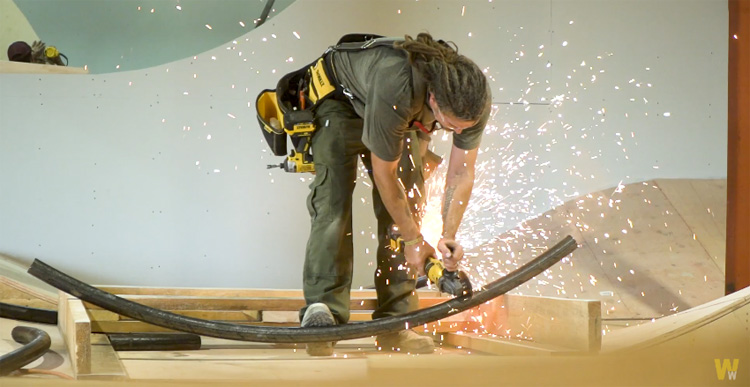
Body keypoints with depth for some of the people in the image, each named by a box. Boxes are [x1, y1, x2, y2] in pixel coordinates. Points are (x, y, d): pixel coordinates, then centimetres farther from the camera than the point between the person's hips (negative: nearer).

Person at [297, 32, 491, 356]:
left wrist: (449, 237, -28)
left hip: (410, 121, 5)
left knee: (408, 205, -9)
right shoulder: (396, 89, -46)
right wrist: (414, 240, -25)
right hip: (342, 97, -5)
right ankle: (322, 308, -29)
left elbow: (461, 173, -17)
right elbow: (384, 172, -32)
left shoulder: (475, 99, -30)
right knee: (334, 195, -23)